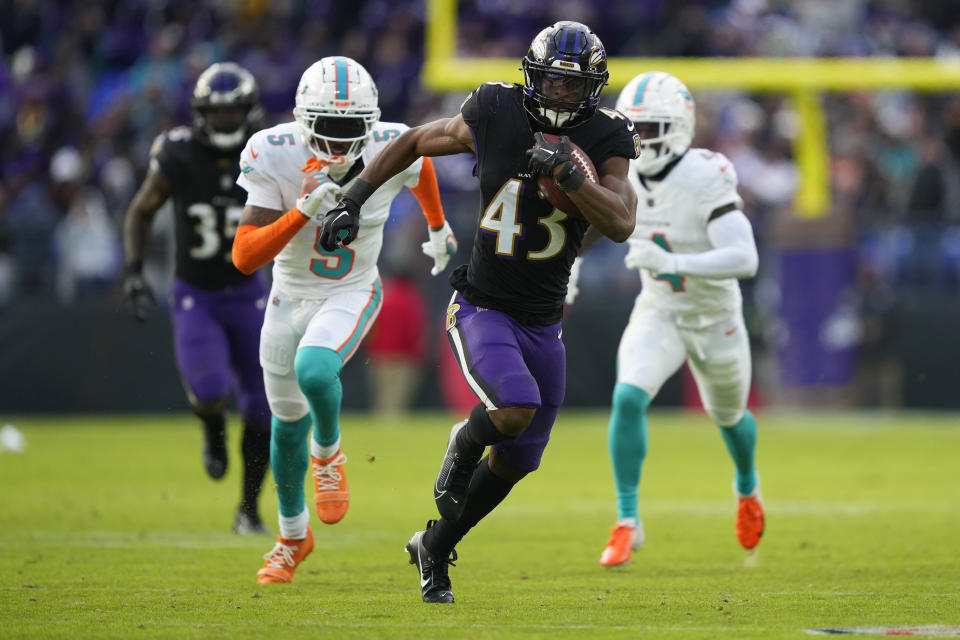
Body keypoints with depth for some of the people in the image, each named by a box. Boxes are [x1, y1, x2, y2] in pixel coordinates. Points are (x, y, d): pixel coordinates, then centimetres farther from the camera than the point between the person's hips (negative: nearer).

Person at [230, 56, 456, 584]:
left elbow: (421, 165, 9)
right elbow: (245, 258, -28)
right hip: (291, 296, 1)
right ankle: (292, 536, 37)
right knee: (288, 421, 14)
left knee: (313, 372, -31)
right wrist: (304, 211, -41)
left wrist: (438, 227, 26)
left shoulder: (390, 150, -20)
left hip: (352, 293, -1)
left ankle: (327, 456, 3)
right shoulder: (276, 156, -24)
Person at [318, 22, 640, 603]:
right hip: (482, 309, -3)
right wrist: (354, 199, 5)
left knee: (516, 463, 10)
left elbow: (621, 224, -18)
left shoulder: (606, 140, -6)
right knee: (516, 409, -30)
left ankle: (435, 547, 33)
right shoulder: (496, 115, -10)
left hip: (543, 323, 3)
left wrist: (568, 173, -29)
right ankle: (464, 444, 6)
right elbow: (416, 142, 7)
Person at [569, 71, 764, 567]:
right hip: (658, 312, 3)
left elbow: (745, 260, -37)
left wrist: (673, 262, -47)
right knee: (628, 398, -23)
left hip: (715, 317, -3)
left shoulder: (705, 178, -30)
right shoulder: (623, 176, -13)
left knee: (728, 416, 21)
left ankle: (747, 487, 56)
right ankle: (627, 522, -14)